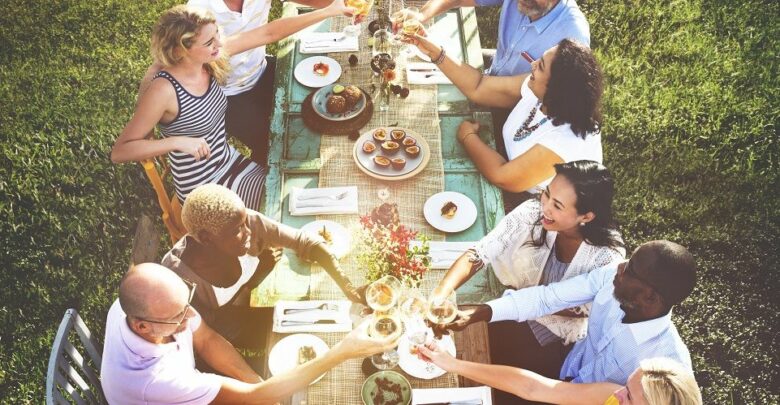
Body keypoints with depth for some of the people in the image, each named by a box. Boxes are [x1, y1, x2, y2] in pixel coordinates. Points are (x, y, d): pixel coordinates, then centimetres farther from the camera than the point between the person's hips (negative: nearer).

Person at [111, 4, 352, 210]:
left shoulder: (209, 59, -11)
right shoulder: (163, 91, -28)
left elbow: (269, 33, -8)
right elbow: (119, 152, -26)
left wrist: (328, 11, -10)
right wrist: (178, 141, -36)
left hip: (229, 161, 7)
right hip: (201, 188, -6)